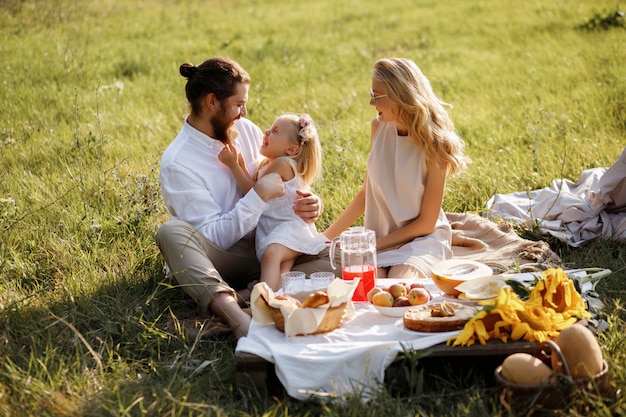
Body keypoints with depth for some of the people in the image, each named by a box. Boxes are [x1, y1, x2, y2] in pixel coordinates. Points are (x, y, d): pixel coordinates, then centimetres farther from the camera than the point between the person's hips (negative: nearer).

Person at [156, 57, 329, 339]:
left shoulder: (247, 130, 5)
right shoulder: (177, 162, -12)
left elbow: (284, 185, 15)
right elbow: (213, 238, -16)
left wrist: (307, 203, -8)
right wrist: (260, 194, -23)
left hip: (264, 248, 5)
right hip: (217, 258, -5)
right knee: (171, 232, -37)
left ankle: (243, 297, -36)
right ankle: (238, 317, -56)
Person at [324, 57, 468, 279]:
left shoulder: (432, 144, -14)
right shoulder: (379, 127, 1)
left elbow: (426, 223, -10)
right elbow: (365, 194, 9)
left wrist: (375, 244, -11)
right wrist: (325, 236, 8)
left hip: (422, 238, -3)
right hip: (379, 239, 4)